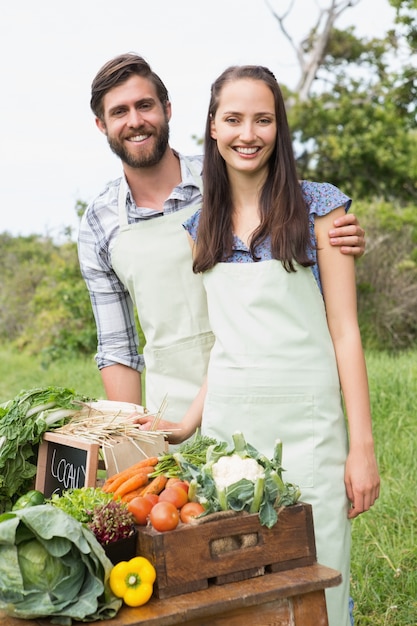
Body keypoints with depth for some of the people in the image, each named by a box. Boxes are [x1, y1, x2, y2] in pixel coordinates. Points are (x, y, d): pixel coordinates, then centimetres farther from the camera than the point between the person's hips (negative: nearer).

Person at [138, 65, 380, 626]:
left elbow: (344, 331, -4)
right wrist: (191, 423, 2)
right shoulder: (202, 225, 11)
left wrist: (362, 445, -8)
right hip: (226, 424, 4)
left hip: (305, 420, -3)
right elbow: (225, 339, 13)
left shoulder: (318, 206, -1)